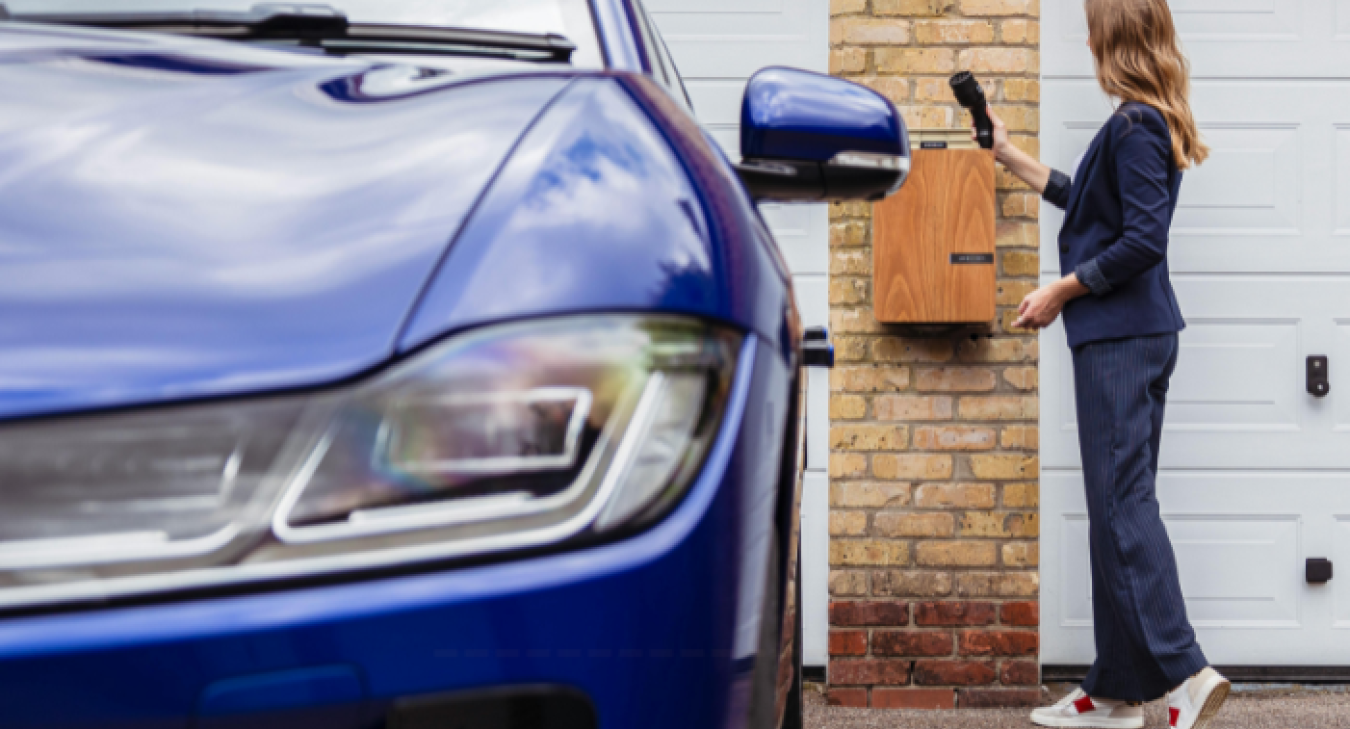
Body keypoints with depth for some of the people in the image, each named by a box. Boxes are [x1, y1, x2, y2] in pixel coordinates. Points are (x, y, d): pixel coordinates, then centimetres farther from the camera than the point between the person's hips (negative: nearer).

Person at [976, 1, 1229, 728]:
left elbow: (1143, 239, -20)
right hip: (1133, 335, 10)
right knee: (1119, 504, 10)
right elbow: (1092, 203, 29)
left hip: (1121, 339, -10)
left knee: (1122, 503, -11)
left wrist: (1061, 291, -12)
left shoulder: (1135, 127, -14)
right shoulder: (1149, 124, 16)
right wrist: (1011, 157, 35)